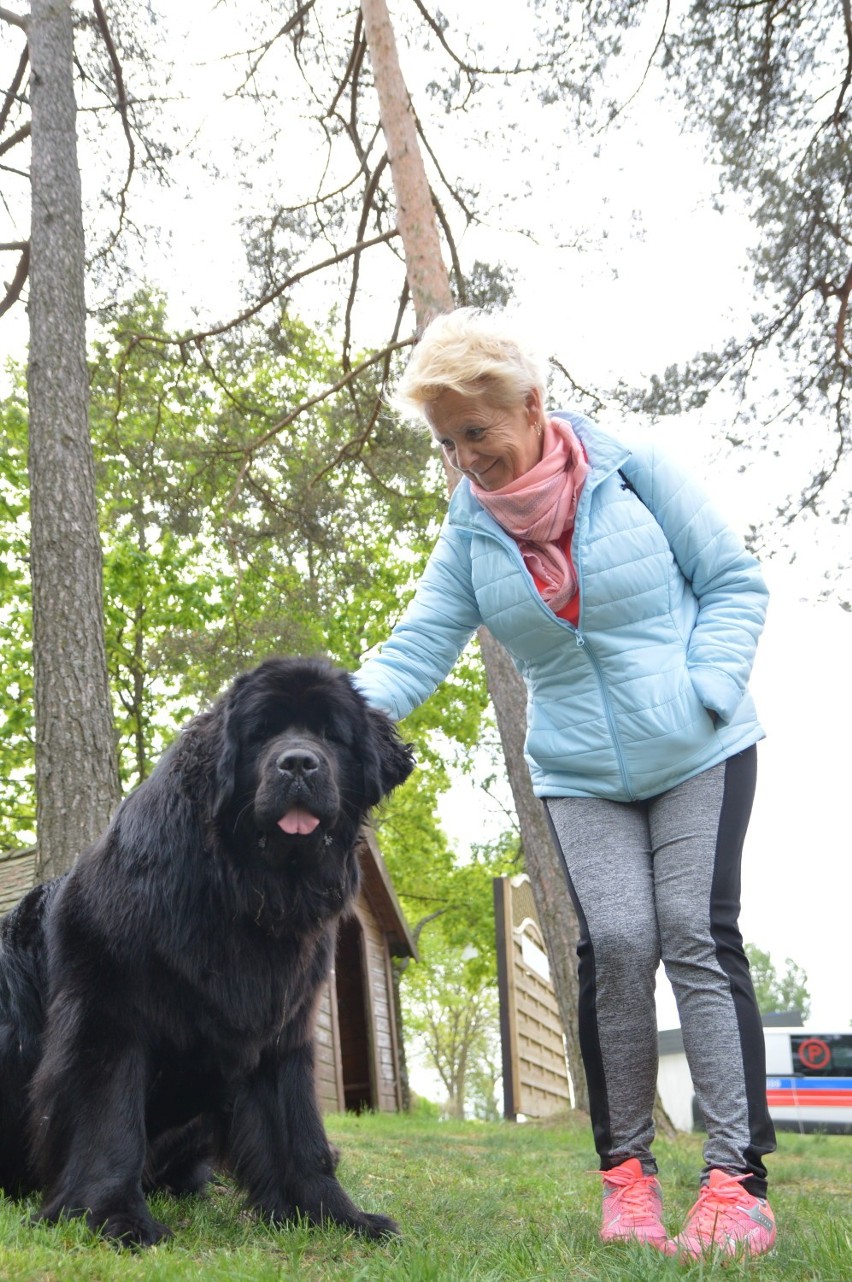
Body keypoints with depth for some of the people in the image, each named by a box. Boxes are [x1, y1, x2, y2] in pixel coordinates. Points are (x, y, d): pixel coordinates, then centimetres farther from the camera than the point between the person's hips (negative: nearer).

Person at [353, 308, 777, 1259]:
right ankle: (625, 1166, 2)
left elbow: (733, 582, -2)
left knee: (699, 937, -9)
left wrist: (706, 692, -14)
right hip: (579, 778, 2)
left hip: (698, 755, -2)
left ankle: (738, 1177, -4)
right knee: (615, 943, -12)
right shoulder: (470, 532, 1)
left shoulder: (633, 470, -7)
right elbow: (418, 648, -5)